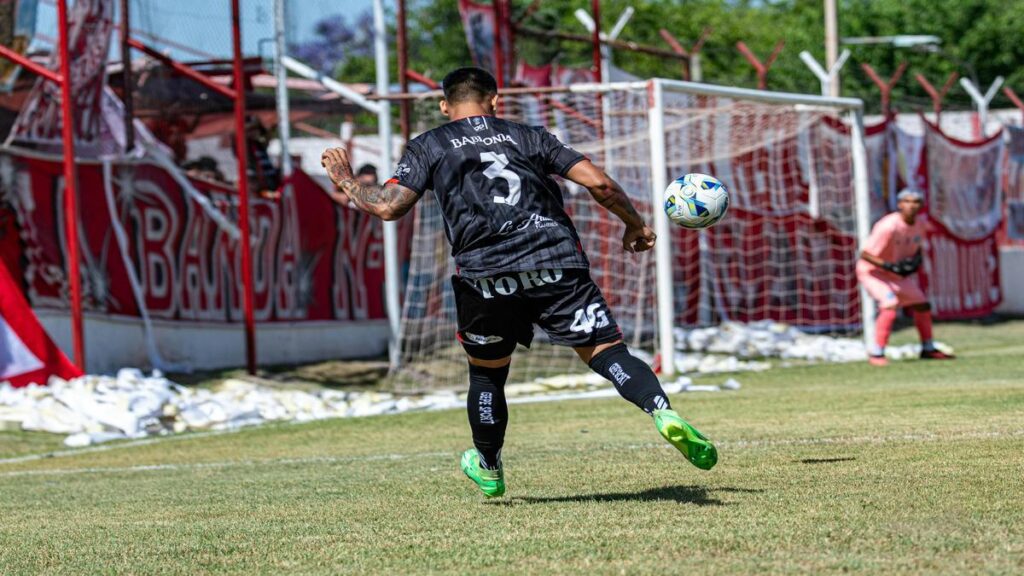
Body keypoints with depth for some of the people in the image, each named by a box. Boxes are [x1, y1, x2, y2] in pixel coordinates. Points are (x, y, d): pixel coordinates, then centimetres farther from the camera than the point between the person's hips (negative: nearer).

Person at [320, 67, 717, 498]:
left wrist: (345, 181, 23)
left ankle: (488, 469, 37)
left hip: (485, 276, 0)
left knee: (486, 373, 21)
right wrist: (635, 224, 28)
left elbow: (389, 206, 4)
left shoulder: (428, 146, 16)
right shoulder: (528, 137, 21)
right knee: (608, 351, -2)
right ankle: (663, 412, -28)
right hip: (558, 264, 0)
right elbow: (599, 183, 13)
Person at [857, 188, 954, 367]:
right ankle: (876, 353, -24)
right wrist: (889, 266, -38)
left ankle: (928, 350, 30)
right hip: (872, 271, -8)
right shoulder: (889, 227, -30)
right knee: (890, 303, -29)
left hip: (898, 274, 8)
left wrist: (916, 259, -8)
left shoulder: (920, 224, -6)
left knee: (922, 305, 11)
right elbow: (865, 254, -29)